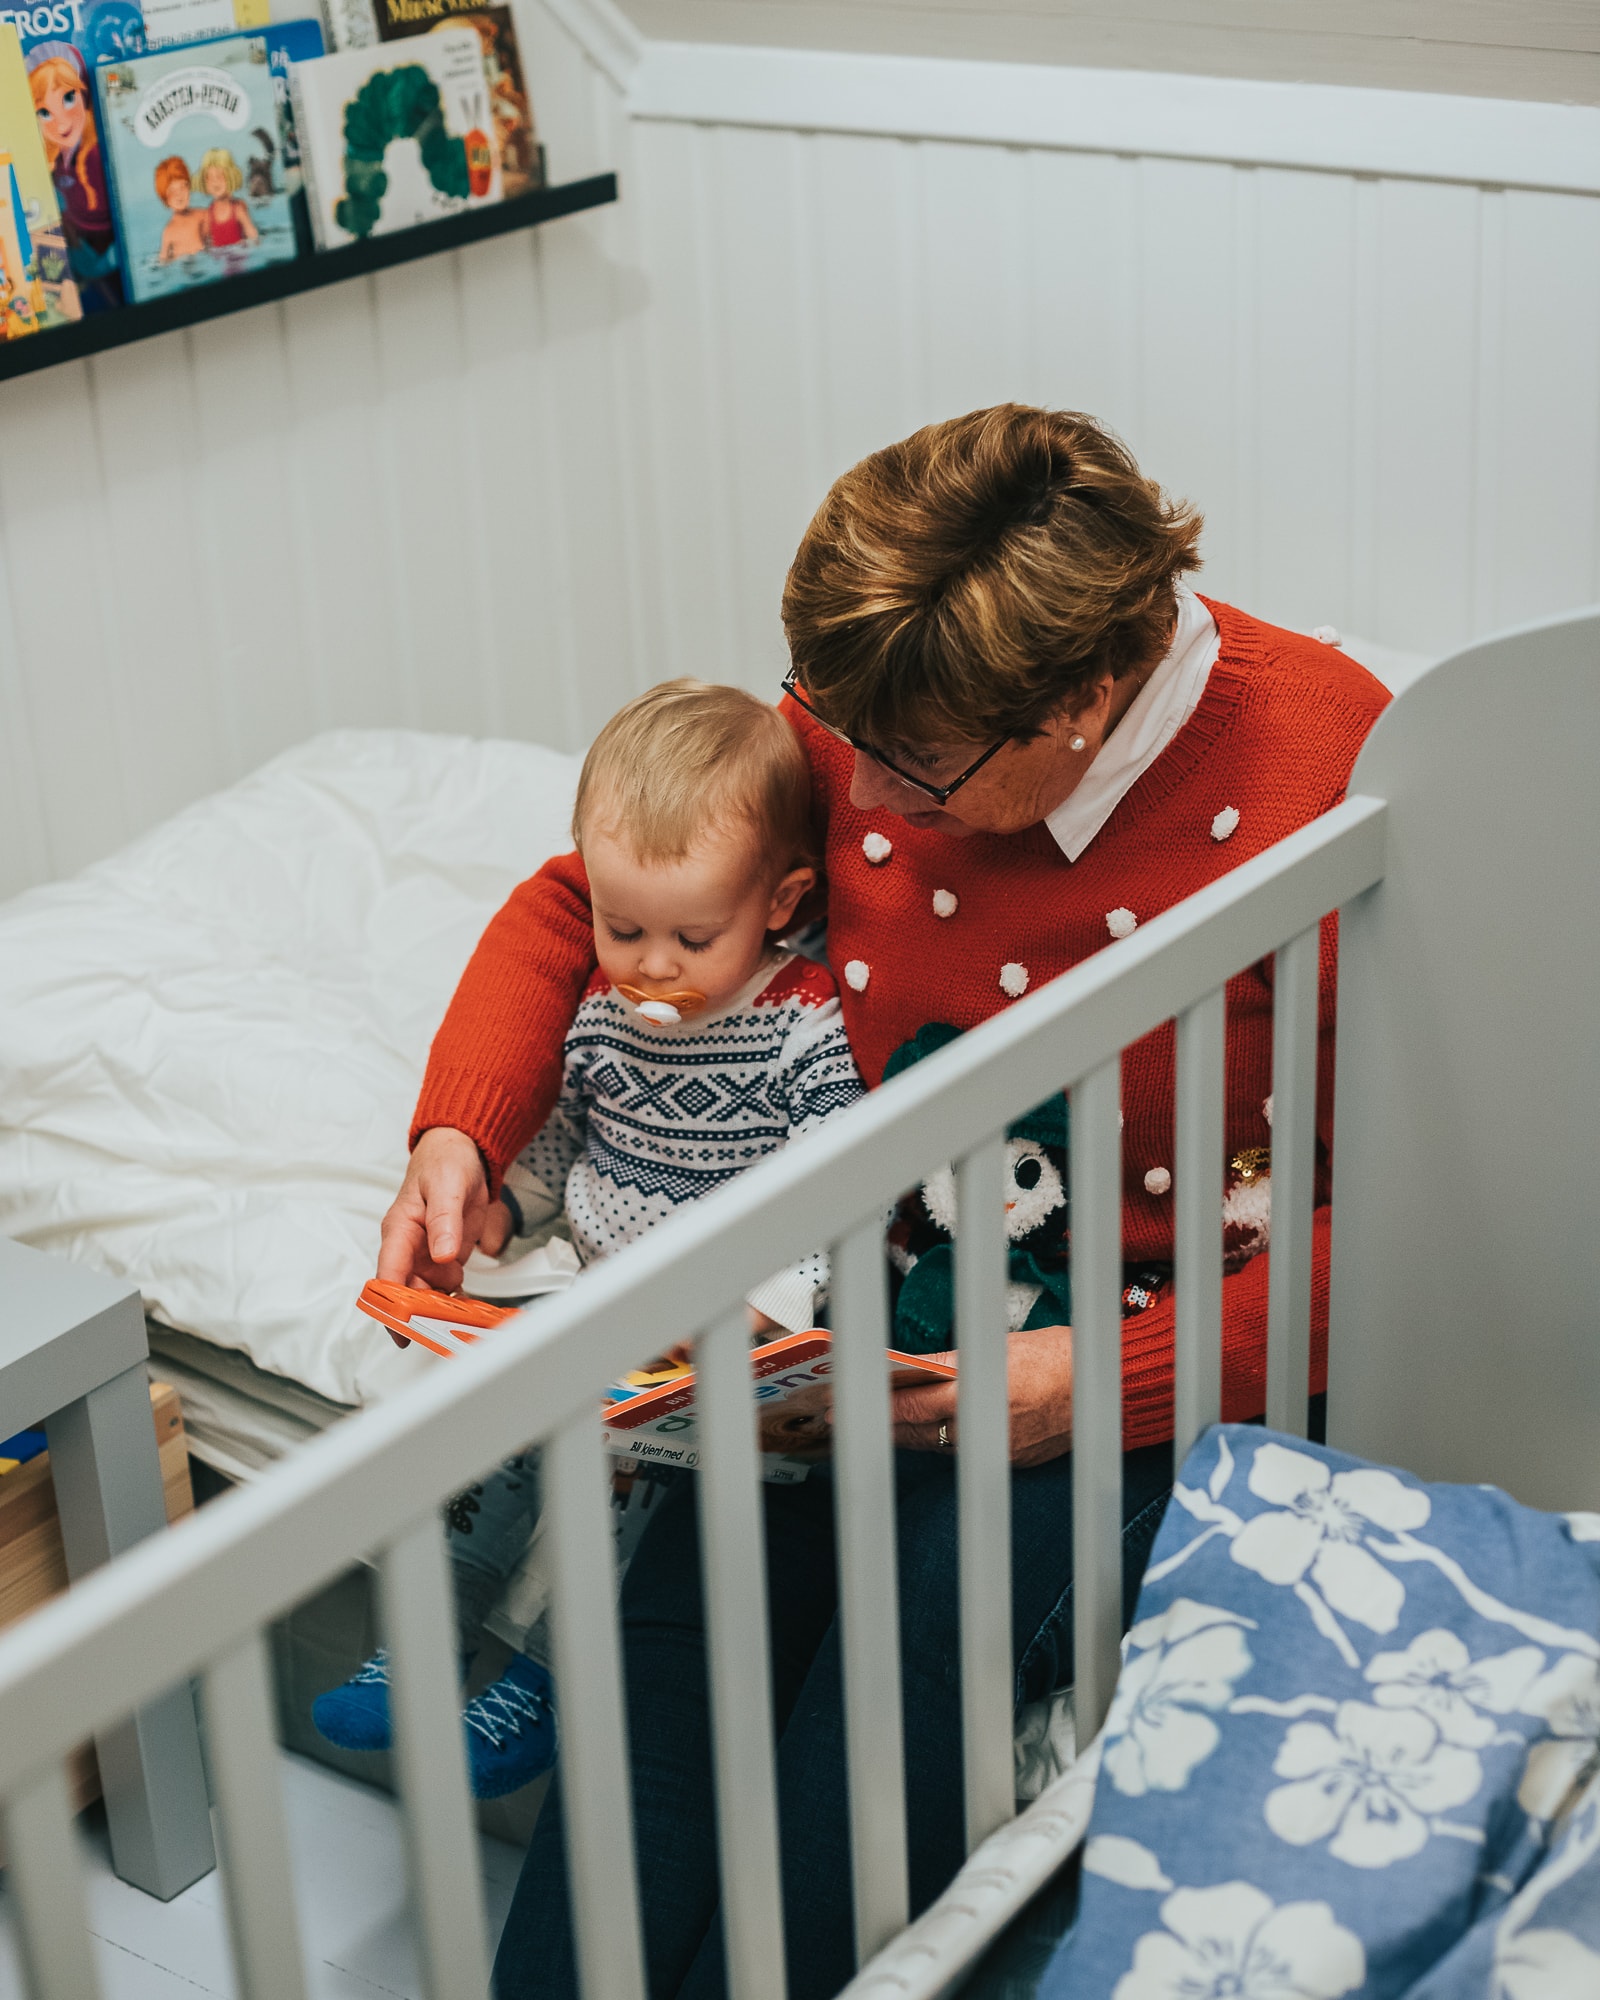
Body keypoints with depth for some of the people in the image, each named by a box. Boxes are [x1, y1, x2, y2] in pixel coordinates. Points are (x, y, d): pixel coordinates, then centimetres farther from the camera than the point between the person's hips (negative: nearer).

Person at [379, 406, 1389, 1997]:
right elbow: (572, 905, 10)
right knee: (689, 1591, -22)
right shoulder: (870, 725, -3)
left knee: (936, 1596, -29)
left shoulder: (1328, 777, -17)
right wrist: (457, 1135, -6)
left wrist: (1113, 1379, -22)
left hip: (1185, 1347, -3)